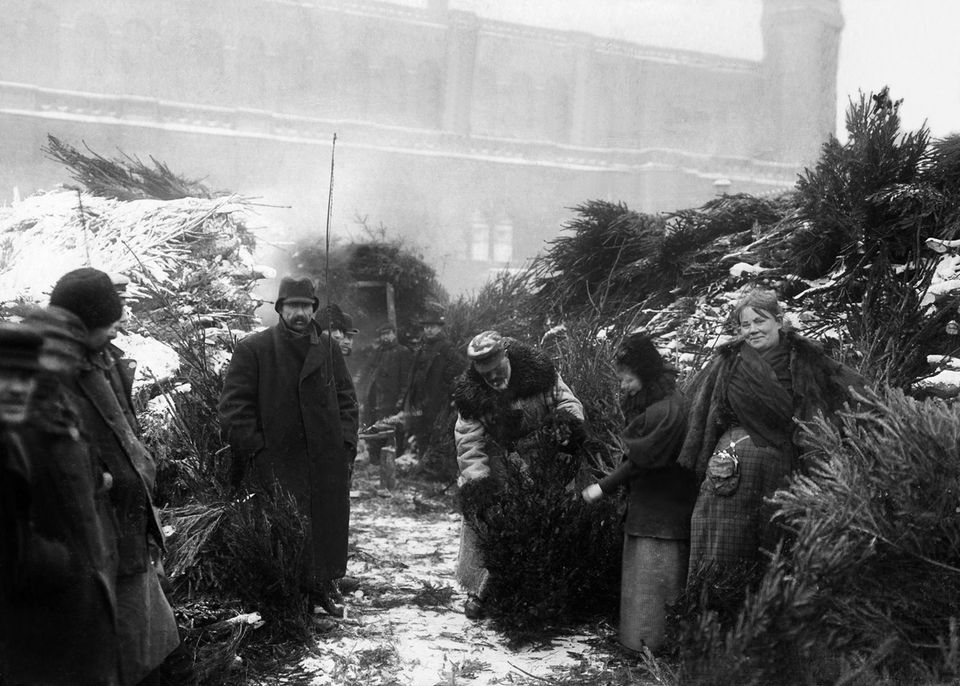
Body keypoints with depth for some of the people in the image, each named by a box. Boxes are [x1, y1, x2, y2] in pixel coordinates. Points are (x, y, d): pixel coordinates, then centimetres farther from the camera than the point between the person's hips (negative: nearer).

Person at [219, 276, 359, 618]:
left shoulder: (329, 350, 11)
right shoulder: (252, 349, -2)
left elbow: (346, 400, 15)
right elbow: (234, 406, -4)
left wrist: (346, 445, 4)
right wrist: (253, 450, -10)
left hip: (327, 462, 4)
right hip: (277, 464, -4)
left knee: (328, 524, 9)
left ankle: (323, 585, 26)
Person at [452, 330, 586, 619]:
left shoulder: (538, 372, -13)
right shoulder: (471, 395, -12)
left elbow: (565, 399, -3)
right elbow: (469, 441, -15)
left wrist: (571, 416, -26)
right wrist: (475, 475, -28)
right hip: (497, 465, 0)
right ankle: (477, 590, 9)